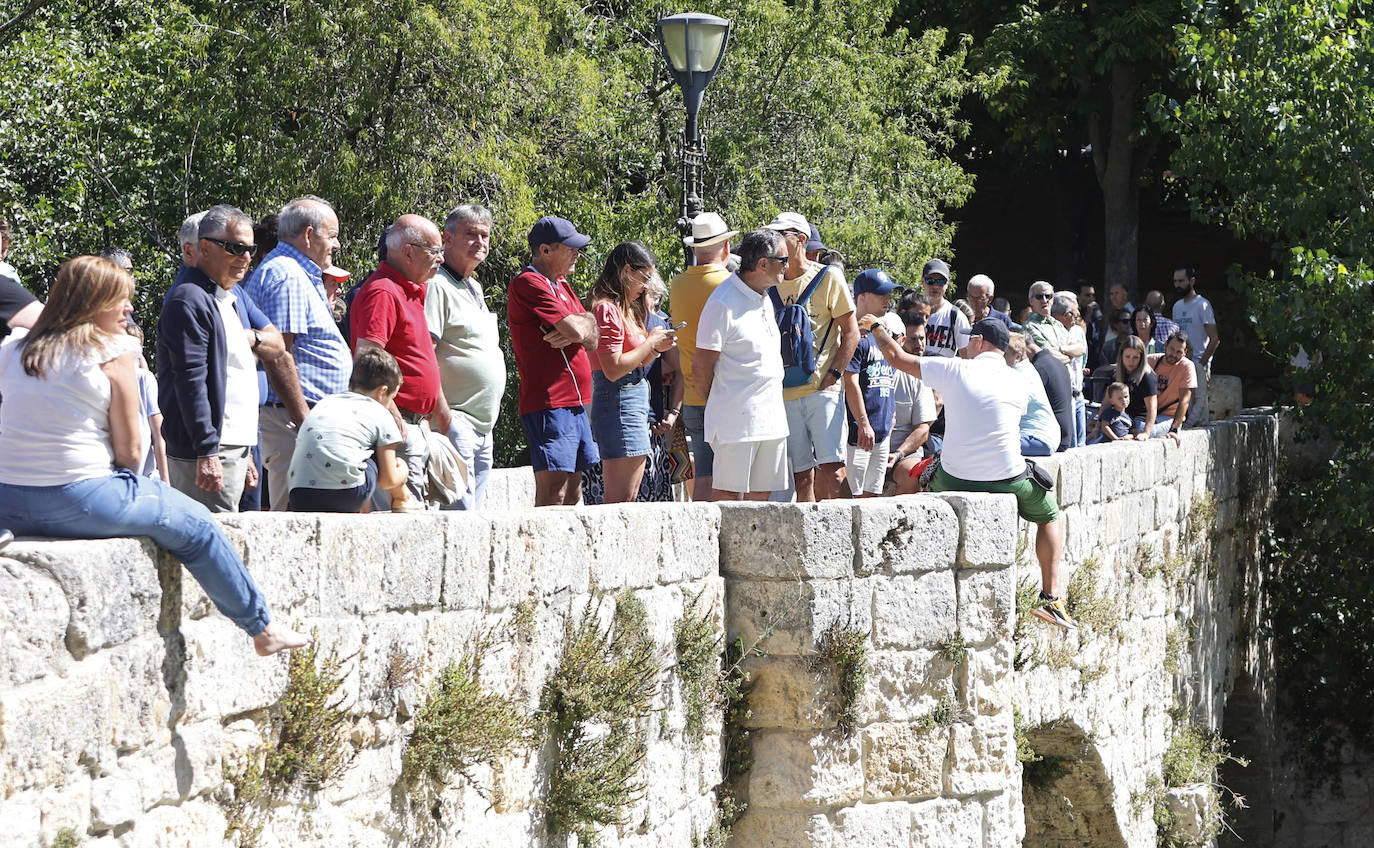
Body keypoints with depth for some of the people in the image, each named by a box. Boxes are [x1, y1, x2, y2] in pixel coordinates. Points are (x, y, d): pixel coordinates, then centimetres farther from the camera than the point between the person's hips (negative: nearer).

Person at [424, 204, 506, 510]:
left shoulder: (475, 288, 21)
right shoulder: (437, 286, -9)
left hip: (484, 425, 10)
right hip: (455, 420, -10)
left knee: (474, 510, 9)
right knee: (461, 511, -16)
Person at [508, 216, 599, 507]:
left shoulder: (560, 285, 20)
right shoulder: (529, 283, -10)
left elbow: (592, 340, 13)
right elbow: (575, 329, -19)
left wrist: (577, 328, -10)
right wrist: (585, 321, 4)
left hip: (575, 405, 10)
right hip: (549, 406, -10)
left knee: (572, 496, 10)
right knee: (552, 497, -14)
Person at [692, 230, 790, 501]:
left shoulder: (765, 300, 16)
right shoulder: (723, 303, -12)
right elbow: (701, 367, -11)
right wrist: (718, 408, 0)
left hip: (772, 418, 8)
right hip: (736, 420, -8)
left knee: (760, 495, 7)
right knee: (728, 497, -8)